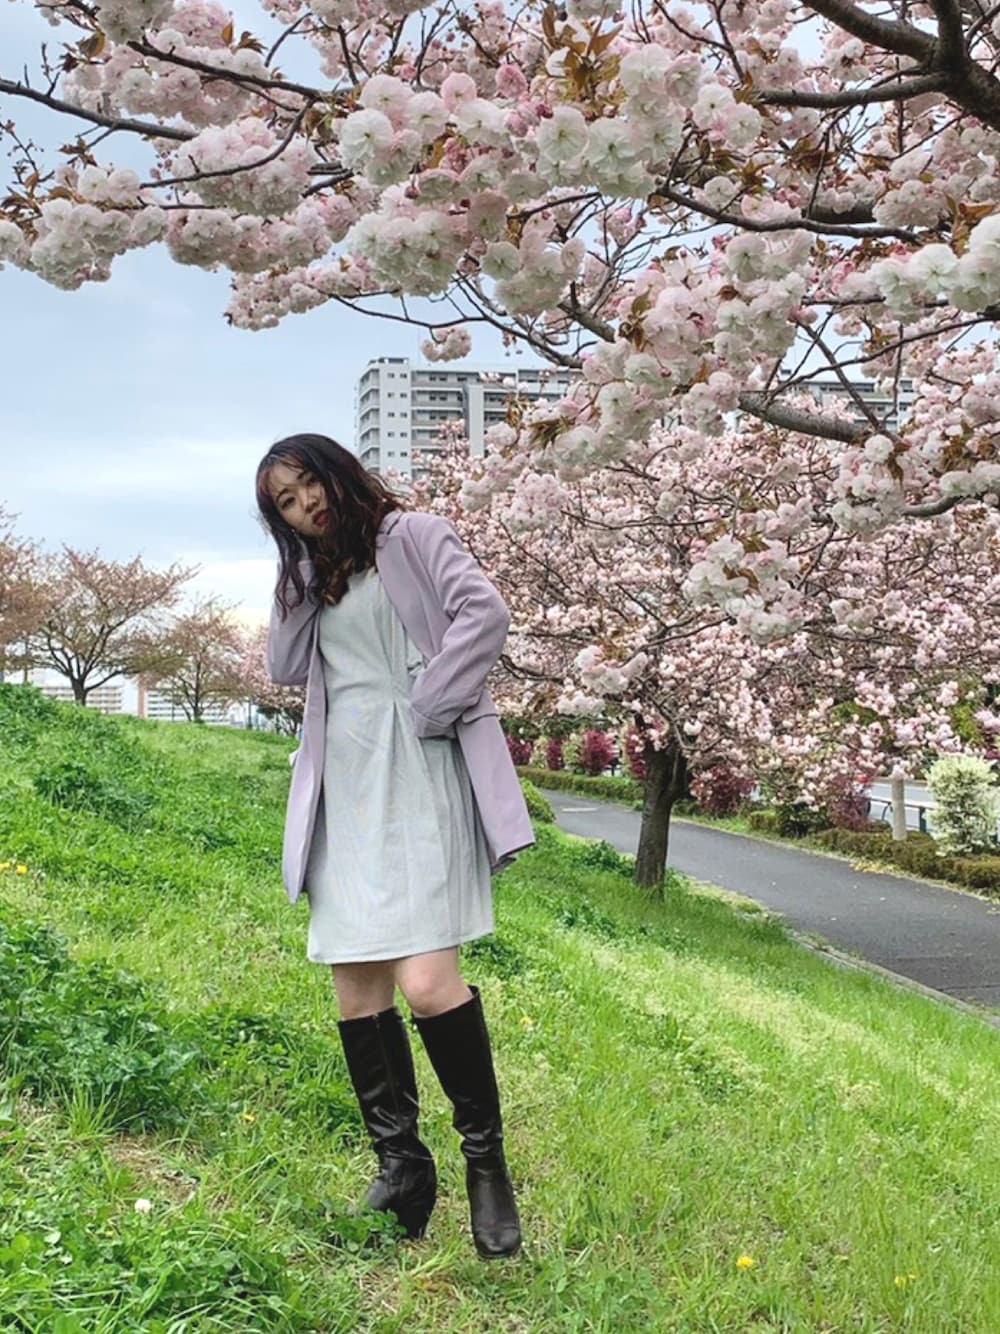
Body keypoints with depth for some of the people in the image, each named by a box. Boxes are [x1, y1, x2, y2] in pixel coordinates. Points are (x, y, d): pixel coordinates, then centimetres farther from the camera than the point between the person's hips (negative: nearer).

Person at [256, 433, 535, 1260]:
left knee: (425, 980, -18)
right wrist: (300, 577, 8)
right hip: (345, 790, 7)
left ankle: (486, 1157, 1)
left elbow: (484, 613, -11)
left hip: (417, 779, -7)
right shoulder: (311, 578, 23)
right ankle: (402, 1164, 15)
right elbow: (286, 670, 13)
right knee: (356, 986, 5)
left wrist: (429, 708, -14)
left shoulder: (412, 536, 4)